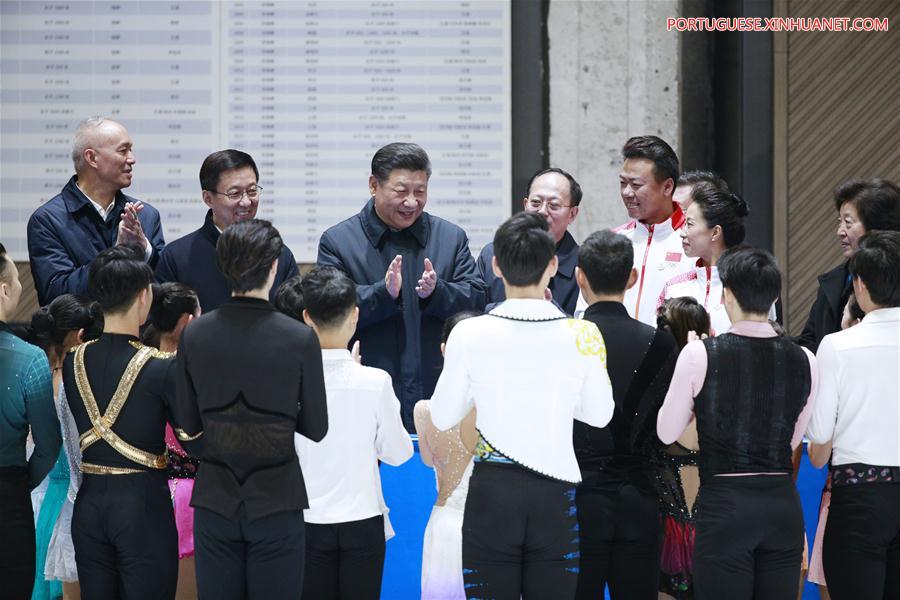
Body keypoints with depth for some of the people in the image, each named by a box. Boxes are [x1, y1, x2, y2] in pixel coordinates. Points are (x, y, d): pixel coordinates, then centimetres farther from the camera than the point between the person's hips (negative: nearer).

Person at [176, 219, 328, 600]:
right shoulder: (300, 339, -11)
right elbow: (315, 429, -2)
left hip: (215, 500, 2)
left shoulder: (193, 335, -4)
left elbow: (189, 425, 4)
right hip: (276, 501, -2)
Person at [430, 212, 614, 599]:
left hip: (491, 493, -1)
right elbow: (600, 415, 7)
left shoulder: (469, 335, -8)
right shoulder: (583, 335, -6)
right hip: (556, 495, 1)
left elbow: (442, 418, 2)